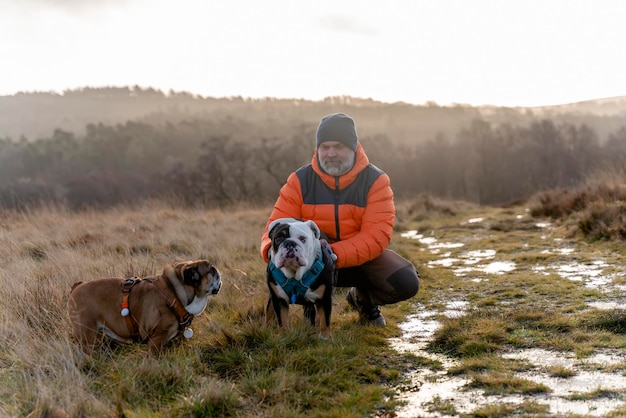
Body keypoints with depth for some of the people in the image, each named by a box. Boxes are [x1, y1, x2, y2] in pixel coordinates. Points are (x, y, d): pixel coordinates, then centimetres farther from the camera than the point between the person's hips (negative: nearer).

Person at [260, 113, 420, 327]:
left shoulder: (376, 181, -14)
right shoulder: (300, 180, -10)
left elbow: (376, 235, -24)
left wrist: (334, 255, -40)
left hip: (362, 257, 0)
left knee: (407, 283, -23)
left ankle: (363, 298, 12)